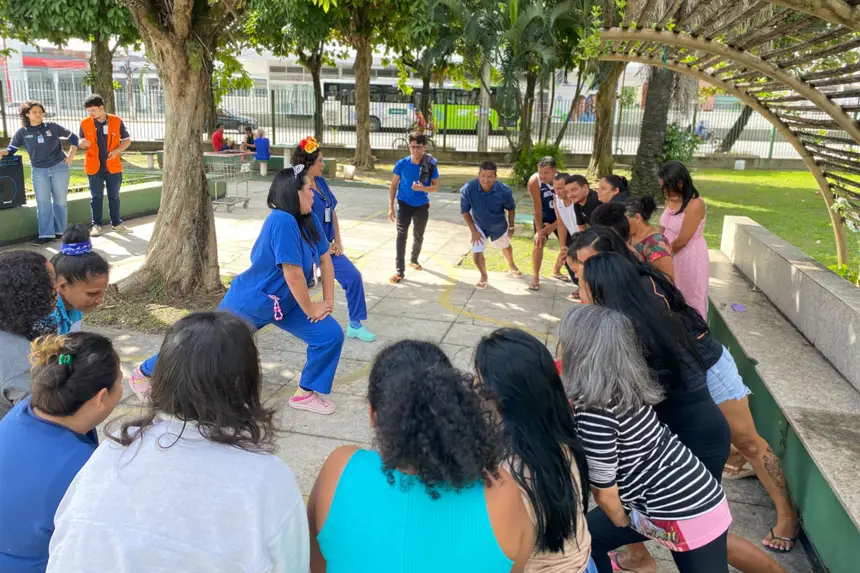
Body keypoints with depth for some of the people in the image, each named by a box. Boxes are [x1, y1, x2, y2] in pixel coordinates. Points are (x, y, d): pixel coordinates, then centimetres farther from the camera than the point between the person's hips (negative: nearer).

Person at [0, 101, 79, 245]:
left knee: (60, 201, 6)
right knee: (43, 203, -3)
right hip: (39, 171, 1)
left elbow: (72, 137, 8)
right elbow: (12, 148, 0)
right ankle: (46, 234, -2)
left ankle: (60, 231, 15)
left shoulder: (52, 127, -1)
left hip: (59, 167, 0)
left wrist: (71, 154, -2)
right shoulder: (22, 132, 0)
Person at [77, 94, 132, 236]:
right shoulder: (85, 123, -2)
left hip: (113, 166, 0)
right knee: (96, 197, 6)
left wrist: (117, 150, -12)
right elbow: (82, 143, 10)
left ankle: (116, 223, 19)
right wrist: (83, 143, -15)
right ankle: (96, 225, 14)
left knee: (114, 197, 9)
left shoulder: (116, 121, -4)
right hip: (94, 166, 0)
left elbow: (127, 140, 5)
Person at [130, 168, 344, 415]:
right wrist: (310, 309, -16)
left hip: (283, 303, 8)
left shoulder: (309, 219, -5)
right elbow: (293, 275, -29)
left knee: (331, 335, -3)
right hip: (249, 303, -8)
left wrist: (328, 300, -2)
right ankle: (144, 373, 32)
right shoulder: (282, 221, -31)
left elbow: (325, 258, 3)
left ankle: (307, 393, 14)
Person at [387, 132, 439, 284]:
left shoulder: (431, 165, -12)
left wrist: (422, 188, -27)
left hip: (422, 206, 1)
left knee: (419, 236, 18)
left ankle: (414, 260, 44)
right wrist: (391, 207, -7)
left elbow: (436, 187, -6)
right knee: (401, 235, -13)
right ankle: (400, 271, -12)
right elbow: (393, 185, -3)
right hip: (404, 204, -1)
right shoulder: (402, 164, -11)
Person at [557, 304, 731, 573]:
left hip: (686, 516, -8)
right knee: (584, 536, 16)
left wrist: (625, 525, 3)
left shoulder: (594, 412, -26)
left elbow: (604, 491, -14)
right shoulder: (624, 387, -2)